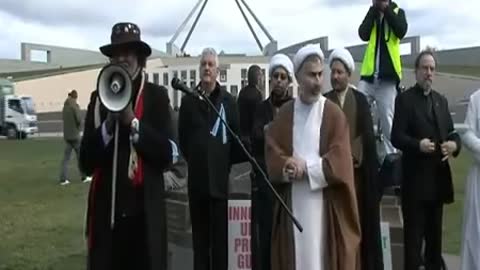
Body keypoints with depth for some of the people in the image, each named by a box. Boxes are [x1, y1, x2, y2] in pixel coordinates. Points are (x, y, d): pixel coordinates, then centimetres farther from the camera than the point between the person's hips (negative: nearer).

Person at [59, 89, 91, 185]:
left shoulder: (65, 107, 9)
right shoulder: (74, 106, -11)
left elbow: (64, 119, 14)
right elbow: (79, 119, -14)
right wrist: (78, 128, 4)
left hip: (66, 135, 6)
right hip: (75, 135, -6)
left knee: (66, 157, 5)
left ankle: (63, 179, 1)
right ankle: (84, 177, 12)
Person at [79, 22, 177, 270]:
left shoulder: (157, 96, 1)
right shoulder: (98, 97, 6)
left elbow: (167, 156, -7)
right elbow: (86, 163, 1)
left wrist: (133, 123, -15)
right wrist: (108, 124, -12)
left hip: (145, 211, -2)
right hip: (106, 210, 2)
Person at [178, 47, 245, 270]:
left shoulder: (229, 101, 1)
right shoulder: (188, 101, 6)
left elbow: (237, 138, 1)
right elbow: (182, 138, 11)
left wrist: (225, 163, 1)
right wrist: (195, 160, 7)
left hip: (220, 178, -2)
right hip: (197, 179, 2)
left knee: (220, 236, 2)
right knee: (199, 236, 10)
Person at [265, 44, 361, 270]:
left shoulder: (334, 114, 0)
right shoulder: (284, 114, 8)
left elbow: (339, 162, -9)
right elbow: (271, 155, 2)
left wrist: (306, 167, -15)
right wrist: (287, 167, -17)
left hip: (324, 206, -2)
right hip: (291, 206, 3)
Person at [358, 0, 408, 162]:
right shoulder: (371, 14, 14)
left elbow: (401, 31, -11)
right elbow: (363, 34, -5)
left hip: (387, 76, -2)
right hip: (368, 75, 2)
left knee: (387, 122, -3)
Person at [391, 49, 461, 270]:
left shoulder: (442, 100, 14)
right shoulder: (404, 99, -5)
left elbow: (452, 133, 14)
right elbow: (396, 137, -13)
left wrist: (454, 145, -8)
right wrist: (418, 145, -29)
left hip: (438, 176, 6)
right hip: (416, 177, -6)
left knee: (435, 230, 16)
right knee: (413, 231, -1)